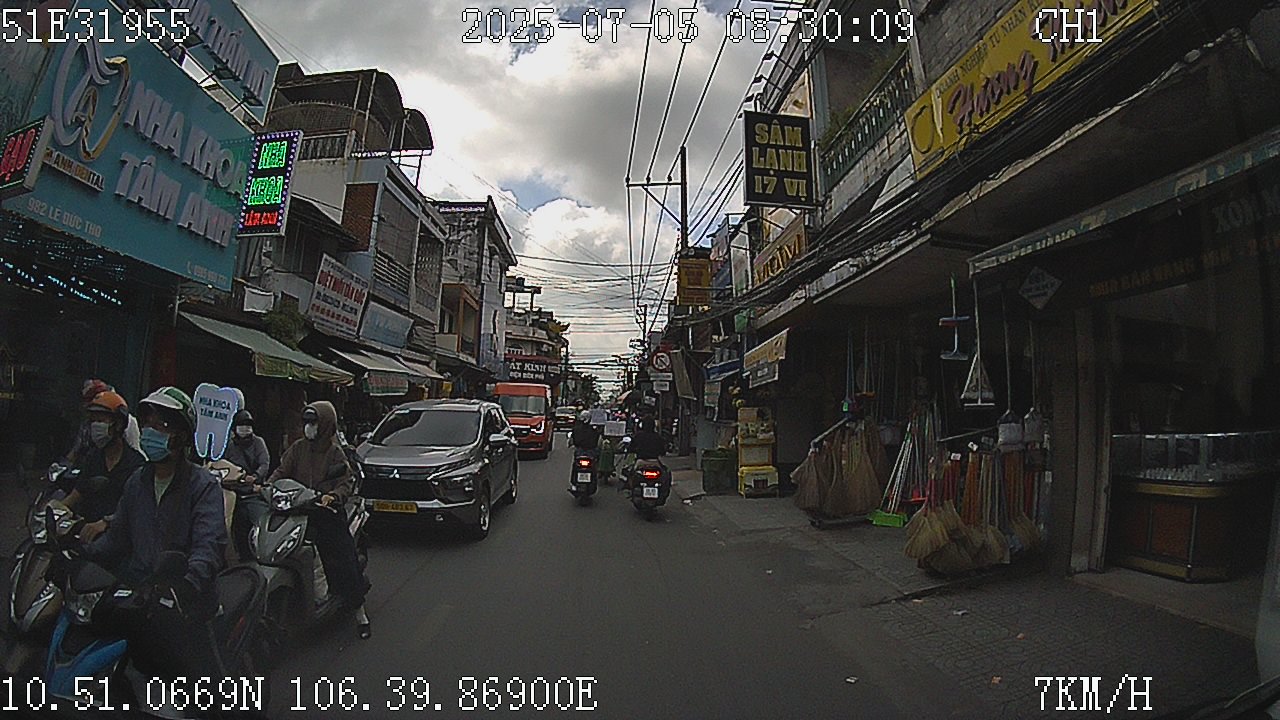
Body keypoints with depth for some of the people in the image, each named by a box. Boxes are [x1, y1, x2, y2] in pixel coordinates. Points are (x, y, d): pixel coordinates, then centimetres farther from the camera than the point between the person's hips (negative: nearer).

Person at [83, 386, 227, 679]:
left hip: (180, 606, -5)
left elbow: (210, 547, -19)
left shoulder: (203, 485, -8)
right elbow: (117, 535, 18)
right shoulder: (137, 482, 13)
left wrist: (187, 585, -34)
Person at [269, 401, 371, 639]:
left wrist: (333, 496, -25)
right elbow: (282, 471, 6)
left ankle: (359, 611, 4)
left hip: (329, 513, -4)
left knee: (343, 561, -5)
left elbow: (347, 483, -6)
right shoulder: (298, 448, 12)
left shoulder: (335, 452, 0)